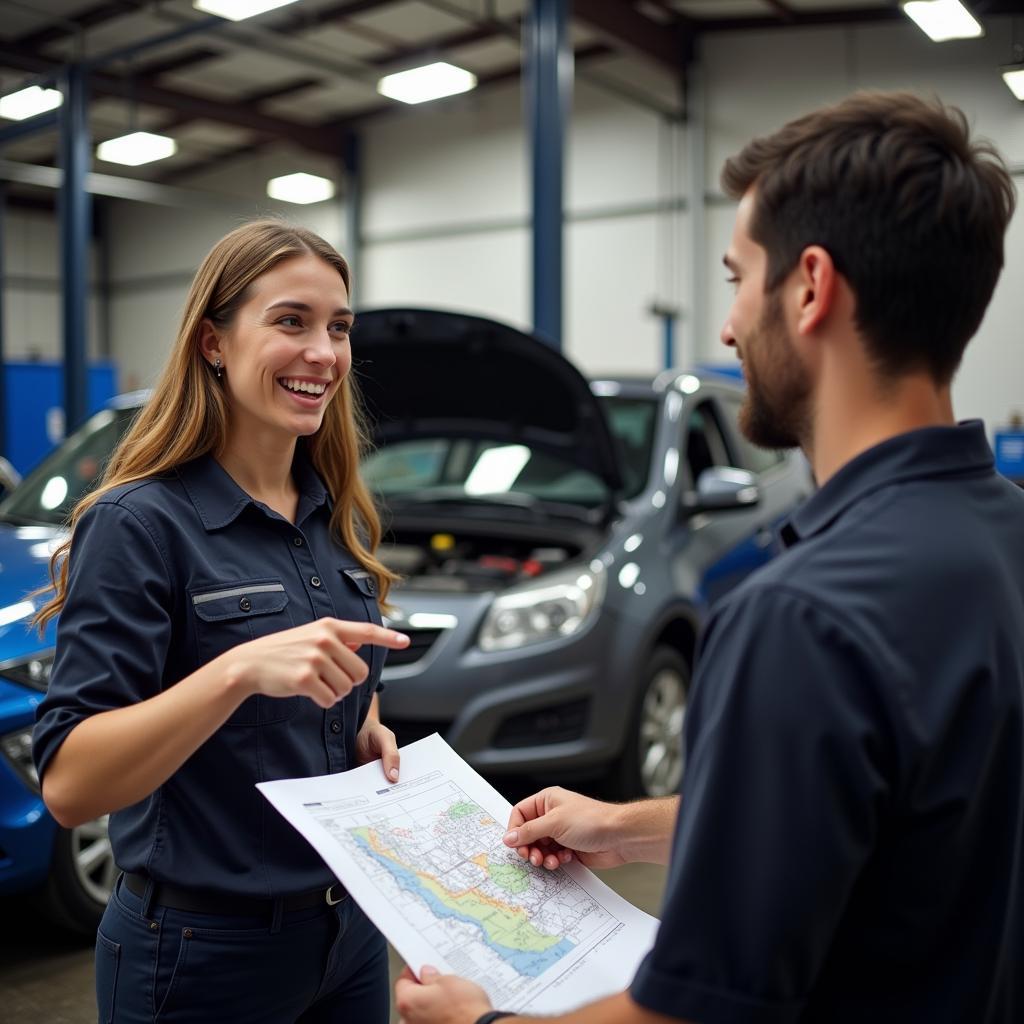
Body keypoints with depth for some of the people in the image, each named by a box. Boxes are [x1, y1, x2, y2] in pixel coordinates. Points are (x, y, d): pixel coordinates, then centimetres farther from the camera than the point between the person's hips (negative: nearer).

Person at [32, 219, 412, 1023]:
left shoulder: (339, 519, 4)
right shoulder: (140, 524, -17)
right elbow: (68, 788, -22)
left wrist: (368, 733, -4)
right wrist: (240, 668, -35)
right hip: (207, 956, -6)